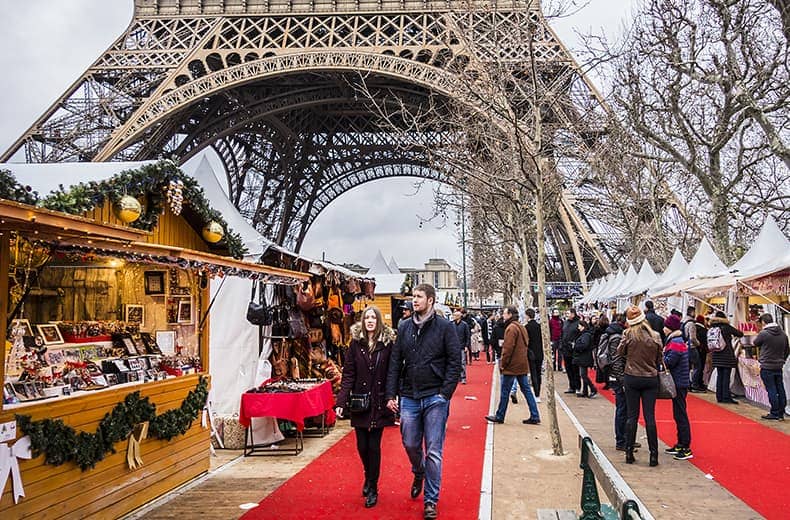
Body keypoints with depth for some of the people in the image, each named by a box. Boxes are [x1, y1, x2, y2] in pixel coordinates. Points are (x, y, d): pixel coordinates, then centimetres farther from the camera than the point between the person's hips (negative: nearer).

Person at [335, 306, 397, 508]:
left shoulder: (387, 343, -3)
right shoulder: (356, 343, 1)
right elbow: (348, 375, -2)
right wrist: (341, 401, -9)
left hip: (379, 403, -2)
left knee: (373, 446, 1)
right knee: (362, 446, 8)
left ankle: (372, 489, 18)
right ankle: (369, 477, 37)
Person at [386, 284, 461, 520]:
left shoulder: (445, 327, -4)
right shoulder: (404, 327, 7)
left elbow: (455, 363, -5)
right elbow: (395, 363, 8)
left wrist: (444, 394, -12)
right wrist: (391, 395, 2)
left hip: (435, 398, -3)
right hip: (409, 398, 3)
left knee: (433, 452, 2)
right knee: (410, 445, 13)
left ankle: (431, 501, 15)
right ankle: (419, 474, 45)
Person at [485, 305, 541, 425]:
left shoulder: (511, 328, -16)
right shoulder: (521, 327, 14)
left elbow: (508, 348, -21)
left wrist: (503, 363, -13)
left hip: (512, 366, -9)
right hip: (522, 365, 9)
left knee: (504, 391, 1)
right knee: (526, 390, 11)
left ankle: (500, 416, 10)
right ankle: (535, 416, 10)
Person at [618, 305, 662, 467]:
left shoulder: (628, 334, -11)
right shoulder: (655, 336, -5)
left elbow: (620, 352, 3)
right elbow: (659, 358, 5)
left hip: (631, 378, -1)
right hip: (651, 379, 1)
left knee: (632, 416, 6)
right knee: (650, 416, 4)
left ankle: (629, 453, 10)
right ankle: (653, 455, 6)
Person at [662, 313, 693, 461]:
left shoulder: (675, 342, -17)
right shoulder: (679, 340, 14)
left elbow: (669, 362, -23)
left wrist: (662, 354, -5)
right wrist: (664, 354, 1)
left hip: (679, 384, -10)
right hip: (679, 383, 10)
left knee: (680, 415, -6)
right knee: (678, 414, 16)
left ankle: (686, 449, -2)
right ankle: (680, 445, 24)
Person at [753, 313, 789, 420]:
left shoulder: (763, 334, -16)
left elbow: (755, 343, 2)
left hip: (767, 367, -6)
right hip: (779, 367, 6)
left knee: (771, 390, -2)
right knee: (780, 390, 10)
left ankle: (775, 413, 1)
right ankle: (781, 413, 16)